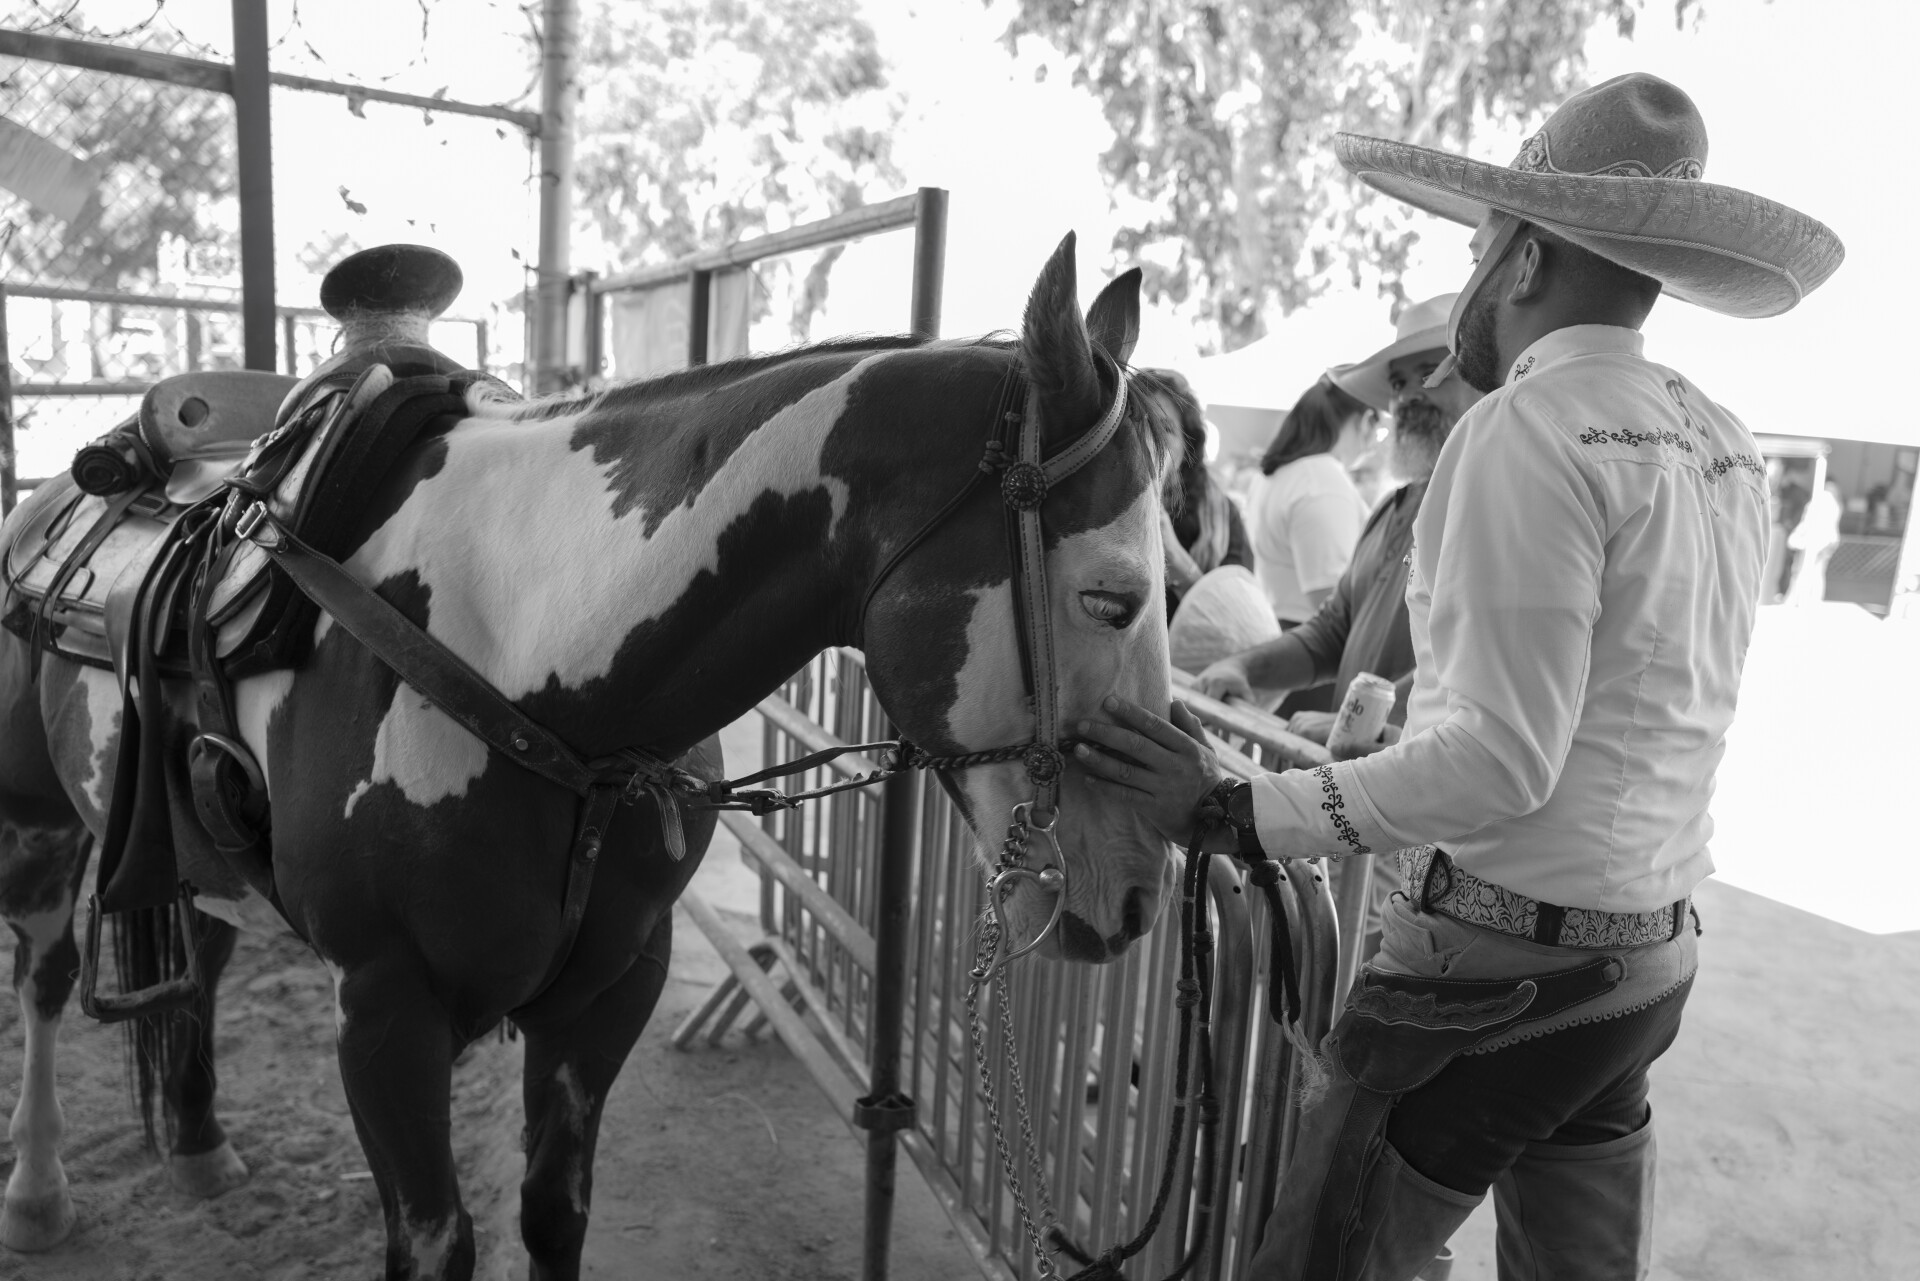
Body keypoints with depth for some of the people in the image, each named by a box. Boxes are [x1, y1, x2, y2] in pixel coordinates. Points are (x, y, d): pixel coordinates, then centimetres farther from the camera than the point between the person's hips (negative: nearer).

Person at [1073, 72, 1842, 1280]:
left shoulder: (1530, 428, -17)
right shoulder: (1726, 444, 7)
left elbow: (1502, 759, -23)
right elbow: (1636, 700, 12)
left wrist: (1234, 811, -20)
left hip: (1503, 963, -8)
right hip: (1657, 957, 8)